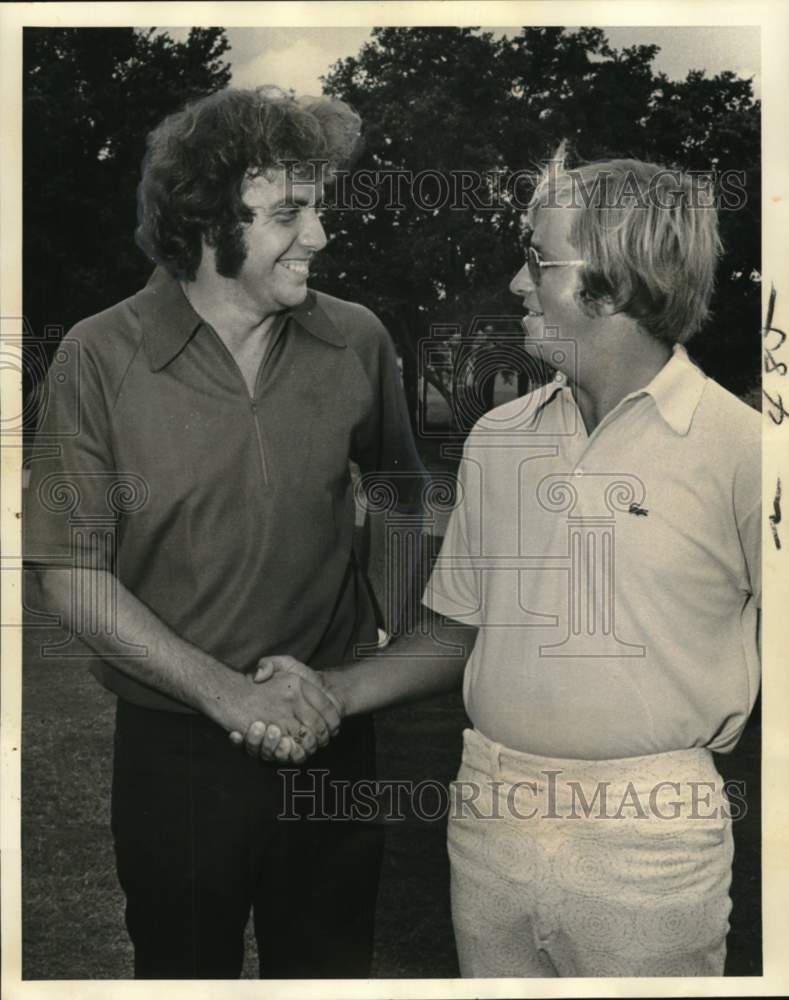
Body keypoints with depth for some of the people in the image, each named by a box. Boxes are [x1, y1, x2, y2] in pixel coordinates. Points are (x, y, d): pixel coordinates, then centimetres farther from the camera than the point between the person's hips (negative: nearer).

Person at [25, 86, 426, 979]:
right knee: (185, 968, 20)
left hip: (333, 729, 2)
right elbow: (71, 576, -12)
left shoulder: (357, 342, -6)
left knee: (330, 966, 21)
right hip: (177, 746, -2)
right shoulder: (101, 360, -13)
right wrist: (227, 691, -20)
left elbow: (400, 487, 12)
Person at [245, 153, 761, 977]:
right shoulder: (496, 438, 5)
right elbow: (462, 632, 10)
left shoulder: (736, 446, -11)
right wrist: (332, 691, 0)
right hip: (490, 813, 5)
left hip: (646, 842, -4)